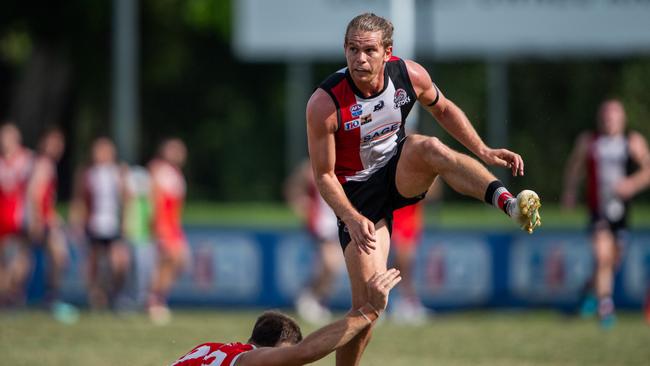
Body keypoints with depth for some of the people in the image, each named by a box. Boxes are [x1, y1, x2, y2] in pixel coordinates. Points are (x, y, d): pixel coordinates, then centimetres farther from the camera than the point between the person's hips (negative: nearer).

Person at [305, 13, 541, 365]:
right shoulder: (324, 104, -25)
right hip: (358, 196, -2)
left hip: (402, 173, 2)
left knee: (428, 147, -33)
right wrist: (352, 219, -30)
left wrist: (483, 151, -1)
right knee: (368, 304, -13)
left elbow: (443, 110, 8)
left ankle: (508, 202, -51)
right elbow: (324, 176, -16)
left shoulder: (410, 75, -14)